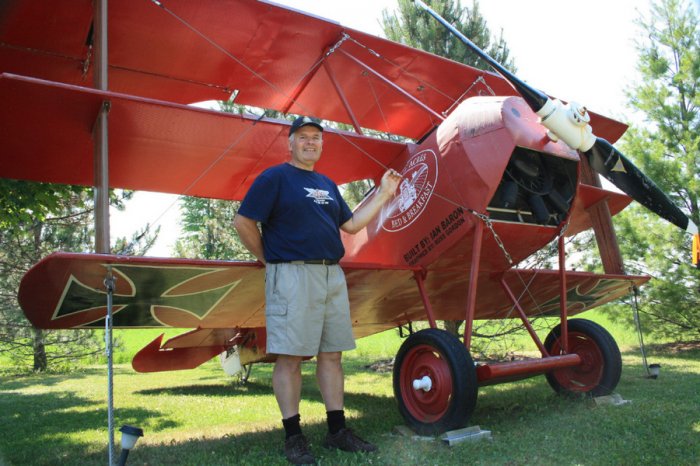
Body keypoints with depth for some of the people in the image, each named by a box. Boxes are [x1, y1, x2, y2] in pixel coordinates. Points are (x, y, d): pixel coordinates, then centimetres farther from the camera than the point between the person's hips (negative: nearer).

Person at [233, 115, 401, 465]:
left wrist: (382, 193, 20)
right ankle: (293, 436, 8)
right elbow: (243, 222, -6)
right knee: (289, 356, -3)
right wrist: (268, 259, -2)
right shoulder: (274, 177, -2)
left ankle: (337, 430, 20)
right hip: (292, 275, -7)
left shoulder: (327, 185, 20)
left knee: (331, 354, 10)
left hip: (332, 275, 7)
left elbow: (350, 224, 21)